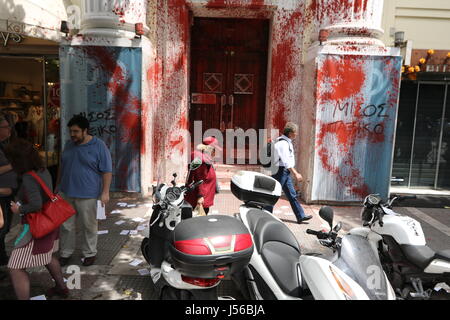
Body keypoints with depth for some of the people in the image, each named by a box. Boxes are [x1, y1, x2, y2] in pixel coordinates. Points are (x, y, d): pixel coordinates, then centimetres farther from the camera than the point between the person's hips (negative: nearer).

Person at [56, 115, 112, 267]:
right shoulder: (69, 144, 9)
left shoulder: (99, 146, -10)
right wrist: (57, 186, 21)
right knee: (66, 225, 13)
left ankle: (89, 253, 24)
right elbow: (62, 166, 20)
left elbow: (107, 171, -11)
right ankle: (65, 252, 30)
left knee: (89, 226, 7)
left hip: (88, 194, -5)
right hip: (66, 193, 5)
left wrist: (105, 192, -16)